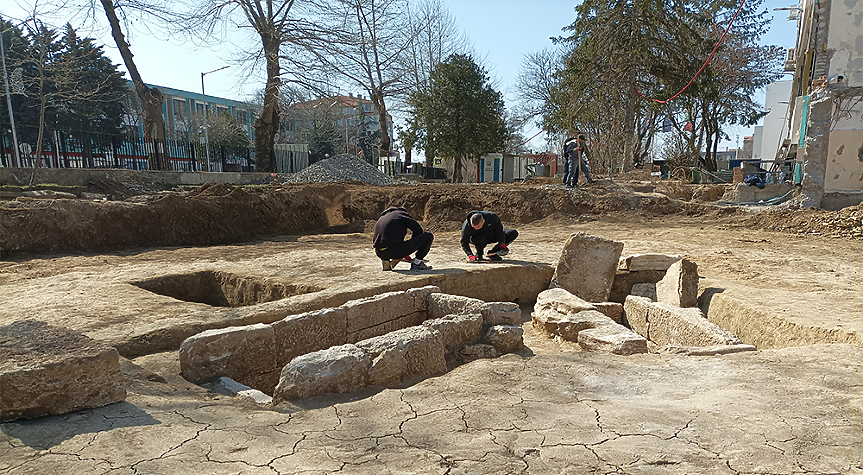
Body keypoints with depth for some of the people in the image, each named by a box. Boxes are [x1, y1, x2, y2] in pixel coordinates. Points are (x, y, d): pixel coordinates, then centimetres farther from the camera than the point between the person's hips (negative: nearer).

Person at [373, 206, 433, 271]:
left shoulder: (380, 219, 28)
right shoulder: (401, 214, 10)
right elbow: (418, 230, 6)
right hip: (396, 252, -7)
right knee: (429, 236, 3)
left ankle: (386, 261, 19)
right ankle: (416, 262, 8)